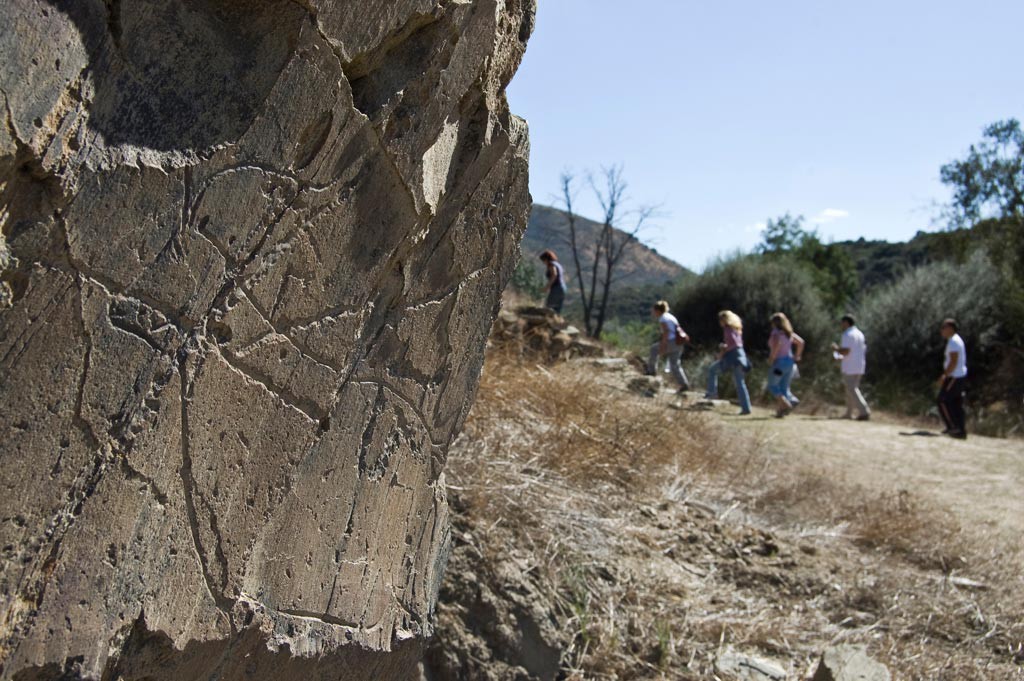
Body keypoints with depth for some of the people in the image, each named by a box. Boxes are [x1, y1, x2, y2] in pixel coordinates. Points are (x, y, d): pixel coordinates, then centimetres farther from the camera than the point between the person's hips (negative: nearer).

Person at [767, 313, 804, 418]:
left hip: (779, 362, -7)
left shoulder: (776, 332, -14)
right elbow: (801, 342, 13)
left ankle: (786, 404, -13)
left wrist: (771, 358, -21)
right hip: (789, 362, 7)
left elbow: (776, 344, -32)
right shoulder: (789, 332, 10)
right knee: (784, 387, 10)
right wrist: (797, 356, 15)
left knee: (772, 386, 5)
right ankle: (780, 411, 6)